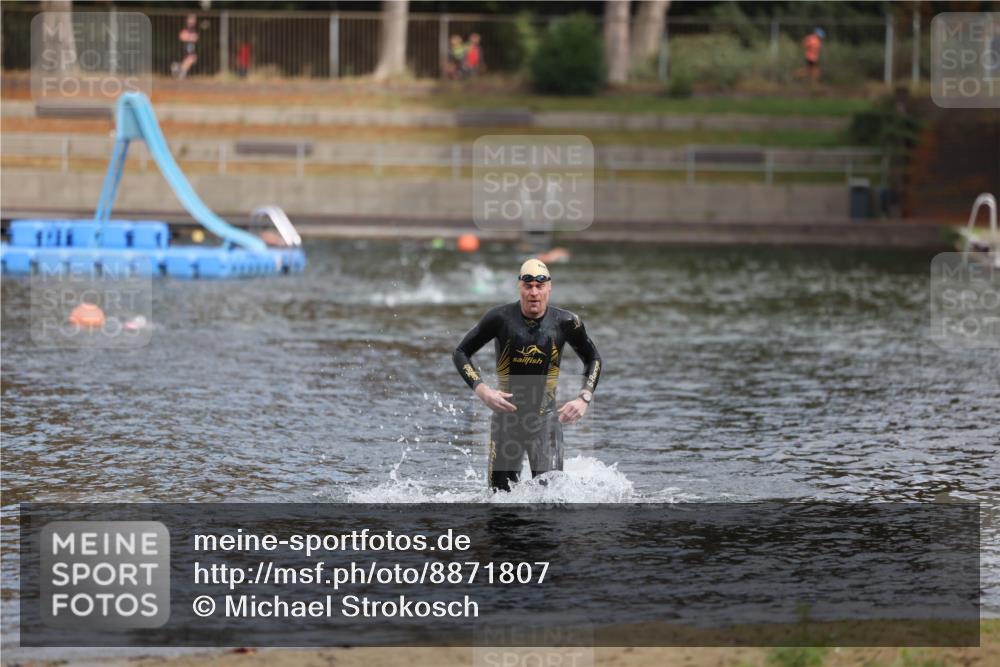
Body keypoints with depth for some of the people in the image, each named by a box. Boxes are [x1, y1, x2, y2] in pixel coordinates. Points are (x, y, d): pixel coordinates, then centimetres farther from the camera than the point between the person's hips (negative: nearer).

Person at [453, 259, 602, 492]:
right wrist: (482, 390, -13)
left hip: (545, 420, 0)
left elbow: (593, 359, 12)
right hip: (506, 418, 0)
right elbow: (461, 354, 1)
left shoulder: (565, 322, -4)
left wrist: (584, 399, -2)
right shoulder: (500, 318, -7)